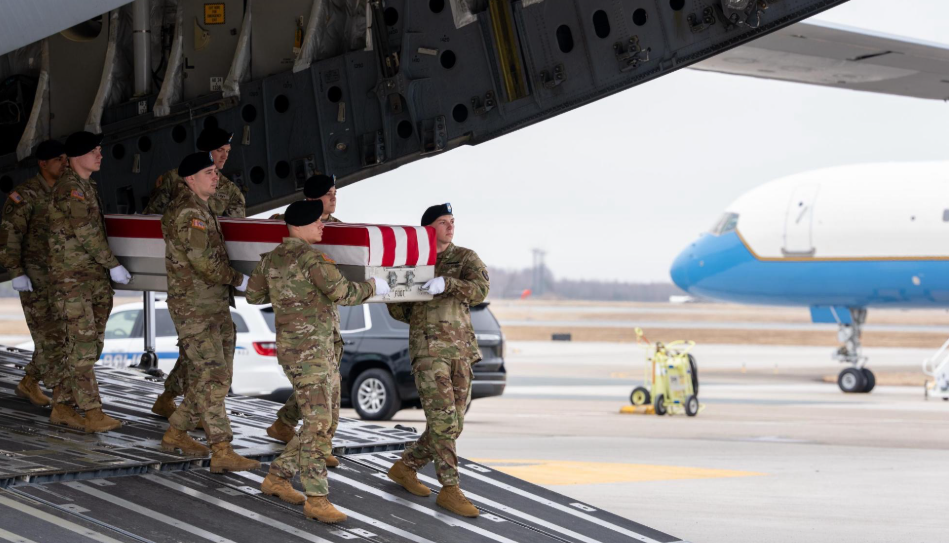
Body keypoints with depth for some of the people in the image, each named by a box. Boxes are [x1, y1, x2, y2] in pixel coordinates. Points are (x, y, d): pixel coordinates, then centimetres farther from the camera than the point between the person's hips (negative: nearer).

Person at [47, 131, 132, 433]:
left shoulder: (88, 187, 18)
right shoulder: (69, 188, -12)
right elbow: (86, 232, -17)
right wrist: (113, 265, -14)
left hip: (95, 277, 9)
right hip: (72, 277, -9)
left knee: (90, 345, 9)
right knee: (82, 343, -11)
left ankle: (61, 406, 15)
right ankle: (93, 414, -14)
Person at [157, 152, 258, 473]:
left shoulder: (201, 209, 18)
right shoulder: (187, 212, -15)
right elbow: (202, 260, -20)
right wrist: (239, 280, -9)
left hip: (214, 306, 10)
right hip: (193, 308, -10)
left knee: (216, 376, 13)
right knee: (211, 376, -13)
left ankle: (176, 434, 24)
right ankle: (222, 452, -17)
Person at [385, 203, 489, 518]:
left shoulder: (465, 258, 8)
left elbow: (480, 290, -12)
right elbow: (396, 309, 16)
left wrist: (447, 284, -28)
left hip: (462, 350, 3)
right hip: (428, 348, -3)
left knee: (452, 424, 6)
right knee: (443, 419, -14)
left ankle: (405, 467, 24)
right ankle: (450, 490, -12)